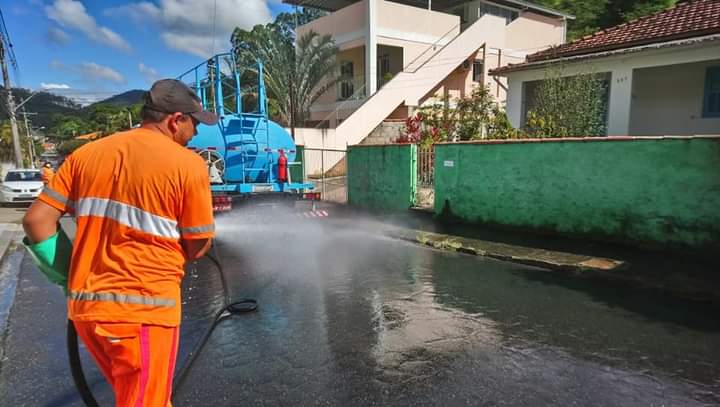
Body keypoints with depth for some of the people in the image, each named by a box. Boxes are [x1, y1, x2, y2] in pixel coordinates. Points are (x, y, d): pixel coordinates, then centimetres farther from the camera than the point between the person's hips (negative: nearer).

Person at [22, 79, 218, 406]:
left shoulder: (86, 153, 7)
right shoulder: (188, 164, -9)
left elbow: (36, 220, 5)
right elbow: (197, 248, -5)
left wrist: (68, 270, 13)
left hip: (85, 306, 7)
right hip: (144, 310, -6)